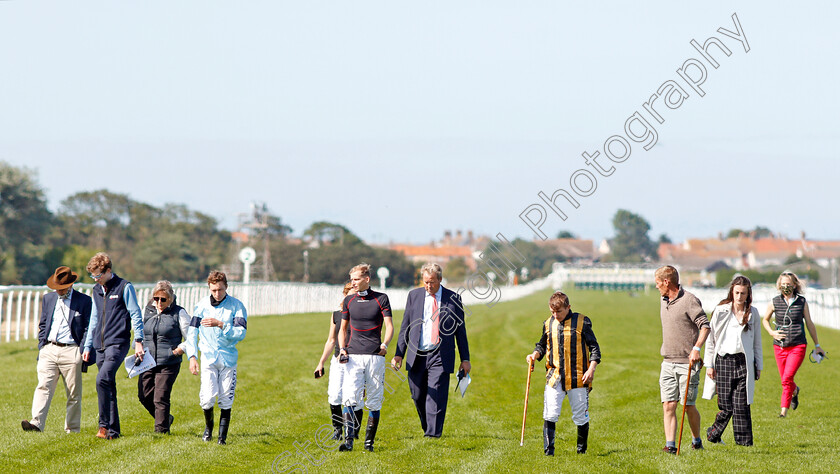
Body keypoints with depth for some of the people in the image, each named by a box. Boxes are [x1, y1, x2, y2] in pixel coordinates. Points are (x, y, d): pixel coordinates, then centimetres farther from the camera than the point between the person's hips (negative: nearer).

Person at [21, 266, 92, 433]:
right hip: (49, 350, 3)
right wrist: (41, 347, 9)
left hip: (71, 351, -3)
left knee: (73, 393, 2)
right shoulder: (48, 299, 15)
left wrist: (81, 352, -6)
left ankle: (72, 429, 9)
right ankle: (36, 423, -21)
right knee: (43, 387, -12)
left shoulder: (84, 301, 2)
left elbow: (88, 328, 1)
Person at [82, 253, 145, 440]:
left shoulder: (124, 287, -2)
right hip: (100, 345, 7)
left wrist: (138, 341, -10)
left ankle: (104, 425, -20)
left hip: (118, 343, -7)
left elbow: (136, 315, -3)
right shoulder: (96, 291, 17)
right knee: (108, 386, 6)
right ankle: (113, 430, 11)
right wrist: (87, 347, 21)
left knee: (102, 379, -23)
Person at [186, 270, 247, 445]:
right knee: (207, 398, -10)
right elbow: (192, 332, 7)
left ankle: (222, 435, 11)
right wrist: (192, 356, -2)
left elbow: (241, 333, -11)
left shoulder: (237, 306, -3)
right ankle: (208, 426, 18)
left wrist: (220, 325, -23)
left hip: (228, 358, 0)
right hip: (208, 357, 0)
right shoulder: (202, 306, 3)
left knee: (226, 400, -1)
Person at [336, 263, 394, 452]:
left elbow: (389, 325, -1)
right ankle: (348, 440, -18)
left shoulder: (381, 299, 4)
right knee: (350, 399, -13)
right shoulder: (349, 300, 12)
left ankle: (369, 441, 12)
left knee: (374, 401, 3)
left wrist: (385, 344, -19)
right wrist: (342, 349, 4)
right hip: (353, 356, 1)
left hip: (375, 356, -1)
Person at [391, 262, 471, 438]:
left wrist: (465, 359, 5)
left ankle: (432, 436, -12)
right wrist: (399, 354, 3)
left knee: (436, 397, -11)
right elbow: (405, 327, 11)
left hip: (440, 357, -3)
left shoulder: (453, 298, 3)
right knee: (418, 397, 8)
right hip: (417, 356, 3)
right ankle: (427, 428, 29)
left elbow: (460, 330, 7)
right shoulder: (414, 295, 8)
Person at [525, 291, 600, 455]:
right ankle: (548, 452, -8)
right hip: (554, 377, 2)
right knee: (550, 415, -10)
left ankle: (582, 449, 25)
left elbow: (594, 347, 1)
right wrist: (535, 354, 2)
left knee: (580, 416, 6)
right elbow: (542, 346, 23)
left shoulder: (582, 322, -2)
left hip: (578, 377, -2)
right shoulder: (548, 323, 9)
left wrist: (591, 369, -10)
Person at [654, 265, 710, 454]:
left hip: (687, 363, -6)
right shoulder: (664, 301, 15)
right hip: (668, 363, 7)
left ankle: (696, 440, 20)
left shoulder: (689, 300, -10)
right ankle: (670, 445, -9)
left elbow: (705, 325, -16)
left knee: (688, 406, 0)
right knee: (668, 405, -5)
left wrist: (696, 348, -26)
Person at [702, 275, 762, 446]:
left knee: (741, 405, -5)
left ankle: (744, 441, 0)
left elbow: (757, 341, 15)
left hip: (744, 362, 1)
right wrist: (709, 364, 2)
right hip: (723, 360, -1)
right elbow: (710, 338, 5)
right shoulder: (720, 311, 2)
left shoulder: (752, 313, 8)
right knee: (726, 405, -2)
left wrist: (758, 365, 12)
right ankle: (713, 434, 22)